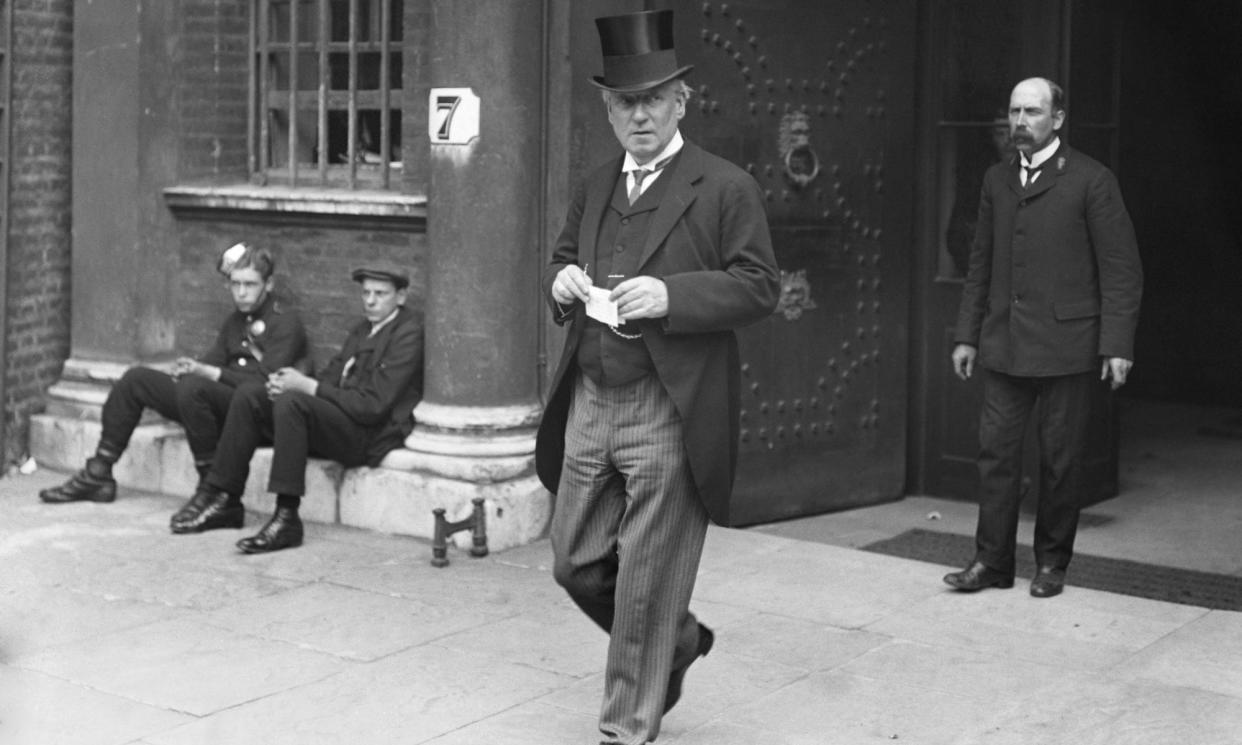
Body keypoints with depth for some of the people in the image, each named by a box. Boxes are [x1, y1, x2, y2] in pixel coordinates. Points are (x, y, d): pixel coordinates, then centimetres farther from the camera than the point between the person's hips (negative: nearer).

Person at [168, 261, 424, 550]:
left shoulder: (408, 335, -11)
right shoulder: (365, 328, 19)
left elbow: (373, 406, -18)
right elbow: (332, 375, 16)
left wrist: (307, 387, -16)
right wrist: (293, 380, -6)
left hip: (369, 434, -9)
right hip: (340, 420, 9)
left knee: (291, 402, -32)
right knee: (248, 395, -1)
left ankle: (286, 518, -32)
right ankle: (225, 501, -1)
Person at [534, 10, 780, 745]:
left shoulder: (726, 187, -5)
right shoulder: (597, 186, 14)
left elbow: (760, 286, -9)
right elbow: (565, 256, 24)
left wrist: (671, 295, -23)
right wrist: (563, 279, -1)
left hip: (668, 413, -6)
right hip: (590, 403, 7)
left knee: (646, 583, 1)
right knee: (577, 562, 14)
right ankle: (677, 640, 39)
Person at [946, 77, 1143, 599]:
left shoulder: (1091, 181, -4)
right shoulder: (997, 180, 12)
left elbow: (1121, 270, -6)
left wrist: (1117, 345, -12)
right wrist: (967, 335, 13)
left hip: (1066, 345, -4)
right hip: (1005, 345, 4)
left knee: (1061, 460, 4)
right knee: (996, 452, 3)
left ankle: (1051, 563, 17)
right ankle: (992, 561, 11)